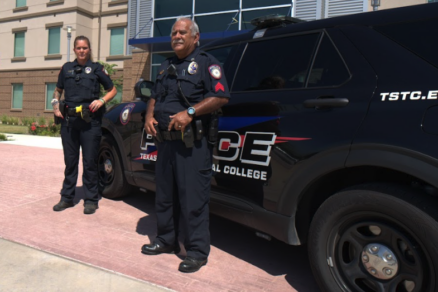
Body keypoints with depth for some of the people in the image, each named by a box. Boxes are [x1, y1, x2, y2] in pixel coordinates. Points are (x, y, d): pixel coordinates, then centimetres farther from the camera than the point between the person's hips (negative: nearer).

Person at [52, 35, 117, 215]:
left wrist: (101, 101, -9)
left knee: (89, 161, 0)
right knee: (70, 160, 10)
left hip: (90, 121, -3)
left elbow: (112, 90, 9)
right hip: (68, 121, 3)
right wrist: (55, 103, 6)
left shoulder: (96, 68, 6)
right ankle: (67, 198, 21)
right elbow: (58, 90, 25)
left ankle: (91, 200, 9)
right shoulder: (66, 68, 14)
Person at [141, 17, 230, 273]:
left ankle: (197, 251, 9)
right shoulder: (166, 66, 22)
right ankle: (166, 240, 32)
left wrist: (189, 112, -20)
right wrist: (150, 116, 6)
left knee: (193, 197, -4)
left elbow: (221, 97, -13)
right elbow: (155, 96, 27)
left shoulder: (206, 62, -1)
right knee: (164, 194, 15)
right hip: (165, 140, 8)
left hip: (192, 143, -7)